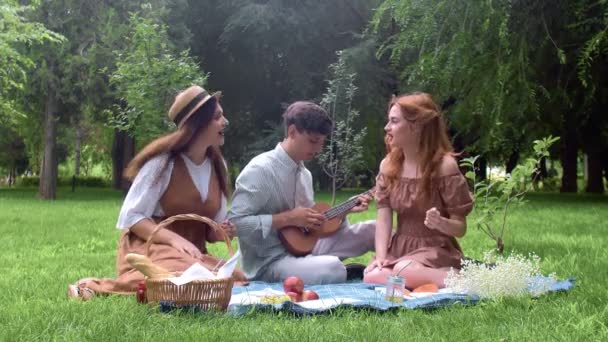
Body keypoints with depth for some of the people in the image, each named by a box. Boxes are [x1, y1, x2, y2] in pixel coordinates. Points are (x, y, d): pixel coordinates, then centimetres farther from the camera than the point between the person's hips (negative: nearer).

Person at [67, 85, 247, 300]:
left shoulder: (216, 165, 9)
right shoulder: (163, 162, -9)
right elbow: (131, 216, -12)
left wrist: (221, 232, -9)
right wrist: (174, 239, -24)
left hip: (191, 253, 7)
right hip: (150, 247, -7)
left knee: (239, 281, -19)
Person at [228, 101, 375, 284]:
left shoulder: (304, 173, 11)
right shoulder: (260, 170, -15)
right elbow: (234, 223, -22)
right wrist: (287, 218, -21)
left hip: (303, 246, 8)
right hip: (270, 261, -8)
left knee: (373, 230, -1)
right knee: (332, 269, -35)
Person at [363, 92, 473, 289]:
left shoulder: (444, 165, -11)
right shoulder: (388, 165, 4)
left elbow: (460, 228, -8)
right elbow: (383, 218, -4)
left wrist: (441, 223, -31)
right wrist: (381, 257, -20)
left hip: (436, 251, -5)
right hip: (399, 248, 5)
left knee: (404, 272, -35)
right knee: (372, 276, -25)